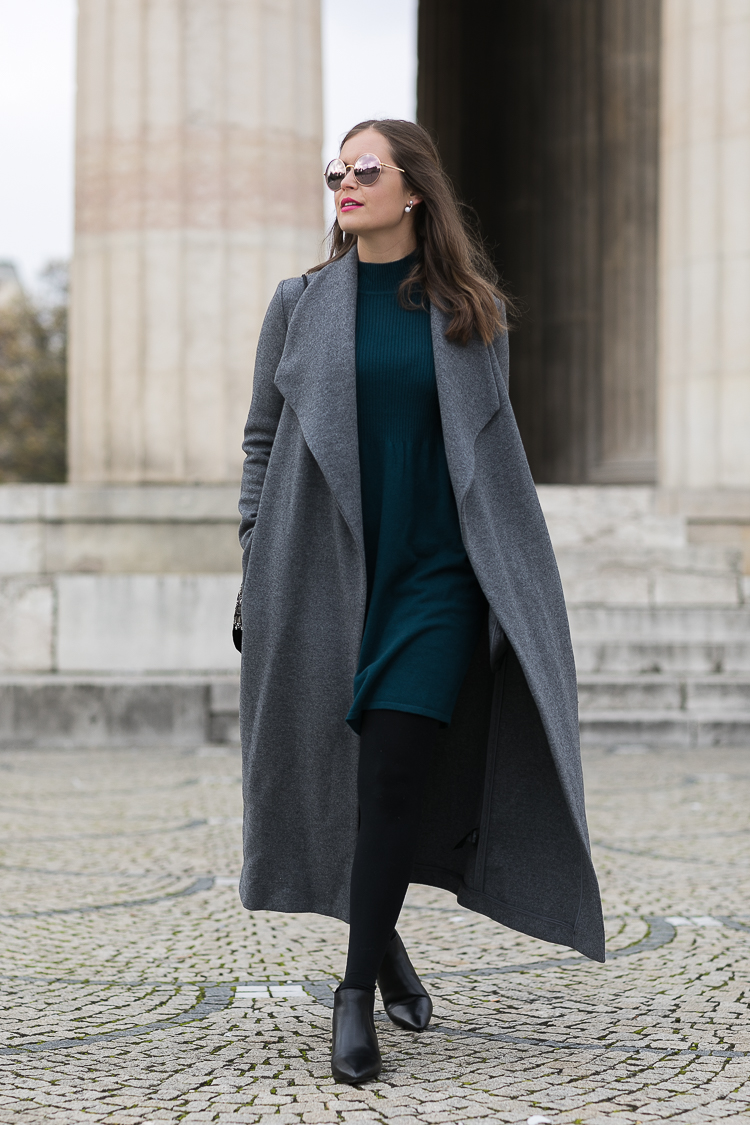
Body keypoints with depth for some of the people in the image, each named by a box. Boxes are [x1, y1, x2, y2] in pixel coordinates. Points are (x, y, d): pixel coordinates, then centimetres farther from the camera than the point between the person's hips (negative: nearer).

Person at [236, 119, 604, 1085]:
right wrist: (255, 570, 2)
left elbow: (494, 451, 11)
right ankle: (381, 941, 30)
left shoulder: (470, 311, 6)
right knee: (338, 770, 7)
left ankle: (355, 991, -4)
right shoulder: (301, 305, 6)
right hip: (325, 572, 1)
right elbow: (262, 439, 9)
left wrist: (512, 581, 9)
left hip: (436, 572, -1)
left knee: (396, 770, -12)